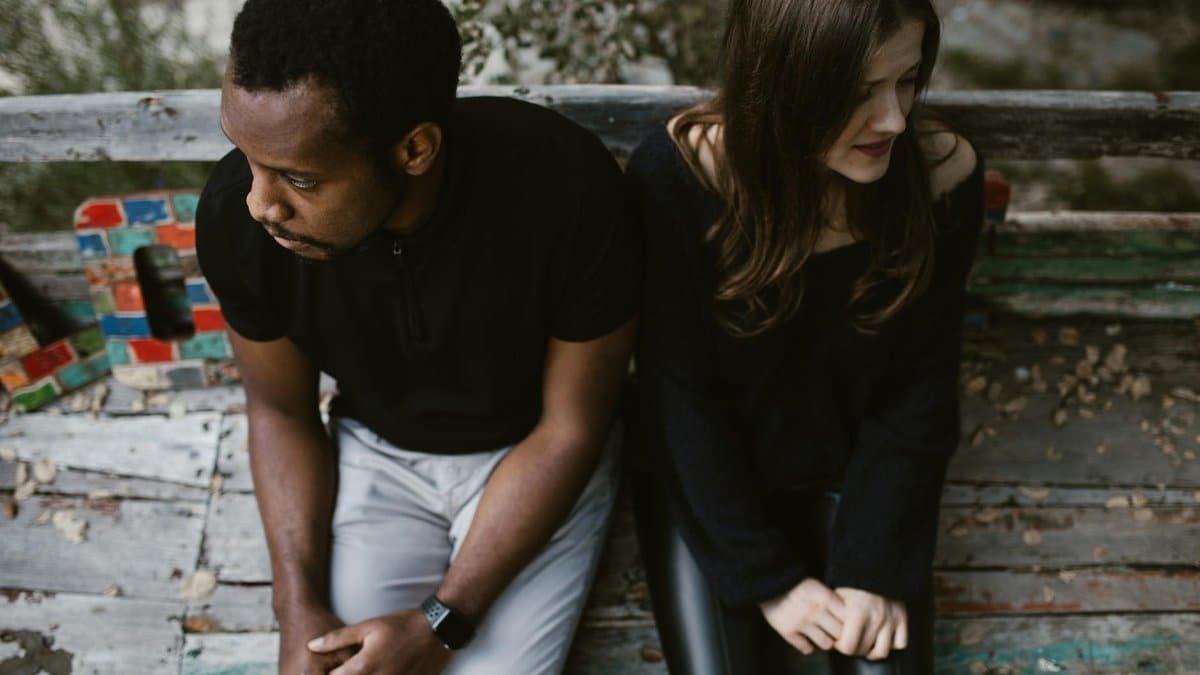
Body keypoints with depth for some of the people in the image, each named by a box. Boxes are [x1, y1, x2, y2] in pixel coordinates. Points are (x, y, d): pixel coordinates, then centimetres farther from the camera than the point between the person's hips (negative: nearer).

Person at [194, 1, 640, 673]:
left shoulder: (568, 189, -32)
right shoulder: (237, 213, -23)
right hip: (375, 451, 2)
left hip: (535, 456, -1)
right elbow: (281, 412, -5)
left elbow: (572, 427, -18)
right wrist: (300, 608, -15)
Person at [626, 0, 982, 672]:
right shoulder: (677, 173, -24)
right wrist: (764, 577, -16)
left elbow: (919, 390, -8)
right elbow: (680, 396, -16)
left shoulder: (943, 172, -18)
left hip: (856, 477, 2)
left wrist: (877, 568, -13)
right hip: (707, 484, -1)